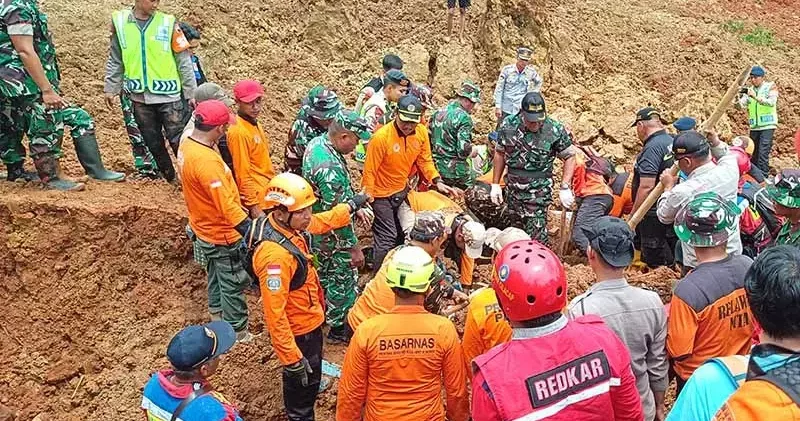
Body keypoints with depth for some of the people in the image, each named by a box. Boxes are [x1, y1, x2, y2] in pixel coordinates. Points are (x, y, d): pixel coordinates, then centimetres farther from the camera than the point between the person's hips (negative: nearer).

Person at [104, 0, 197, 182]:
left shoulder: (168, 23, -4)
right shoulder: (119, 21, 2)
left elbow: (184, 61, -2)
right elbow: (115, 61, 11)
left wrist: (191, 93, -3)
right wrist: (111, 89, 9)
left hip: (169, 95, -3)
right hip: (140, 97, 3)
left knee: (179, 140, -2)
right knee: (152, 141, 12)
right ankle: (169, 176, 26)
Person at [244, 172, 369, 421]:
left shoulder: (289, 225, -12)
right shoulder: (274, 255, -39)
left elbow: (323, 221, 13)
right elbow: (275, 314, -36)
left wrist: (351, 205, 25)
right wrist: (291, 359, -31)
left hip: (309, 319, 9)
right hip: (298, 329, -9)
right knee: (302, 379, 16)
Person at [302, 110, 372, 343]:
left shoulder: (316, 143, -6)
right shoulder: (330, 169, -36)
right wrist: (354, 248, -20)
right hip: (332, 236, -9)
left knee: (321, 273, 26)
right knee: (343, 280, 11)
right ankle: (339, 327, 28)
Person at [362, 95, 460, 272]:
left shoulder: (421, 132, -9)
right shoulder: (381, 137, -27)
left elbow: (425, 160, 3)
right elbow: (369, 172, -21)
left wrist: (437, 181, -9)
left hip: (402, 191, 6)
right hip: (381, 195, -6)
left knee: (402, 236, 18)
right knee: (387, 240, -3)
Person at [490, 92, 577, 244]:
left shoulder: (555, 129, -12)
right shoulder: (509, 125, -3)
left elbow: (569, 156, -3)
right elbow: (500, 153, 8)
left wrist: (565, 188, -11)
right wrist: (495, 184, 8)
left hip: (539, 191, -4)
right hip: (513, 189, 4)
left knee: (536, 236, -6)